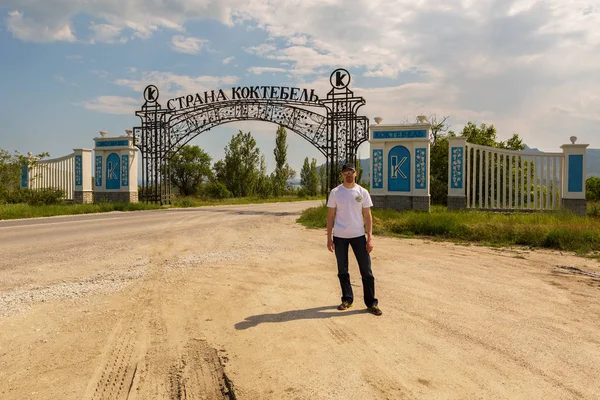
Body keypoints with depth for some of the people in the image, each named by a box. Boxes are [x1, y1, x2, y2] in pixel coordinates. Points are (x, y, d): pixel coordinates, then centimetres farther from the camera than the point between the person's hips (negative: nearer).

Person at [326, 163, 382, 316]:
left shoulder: (363, 192, 1)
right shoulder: (335, 192, 0)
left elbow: (367, 216, 2)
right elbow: (330, 216, 2)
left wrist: (370, 238, -5)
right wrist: (329, 238, -3)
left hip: (358, 235, 0)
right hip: (339, 236, 0)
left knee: (366, 270, 1)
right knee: (342, 270, 10)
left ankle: (371, 302, 10)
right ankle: (347, 299, 24)